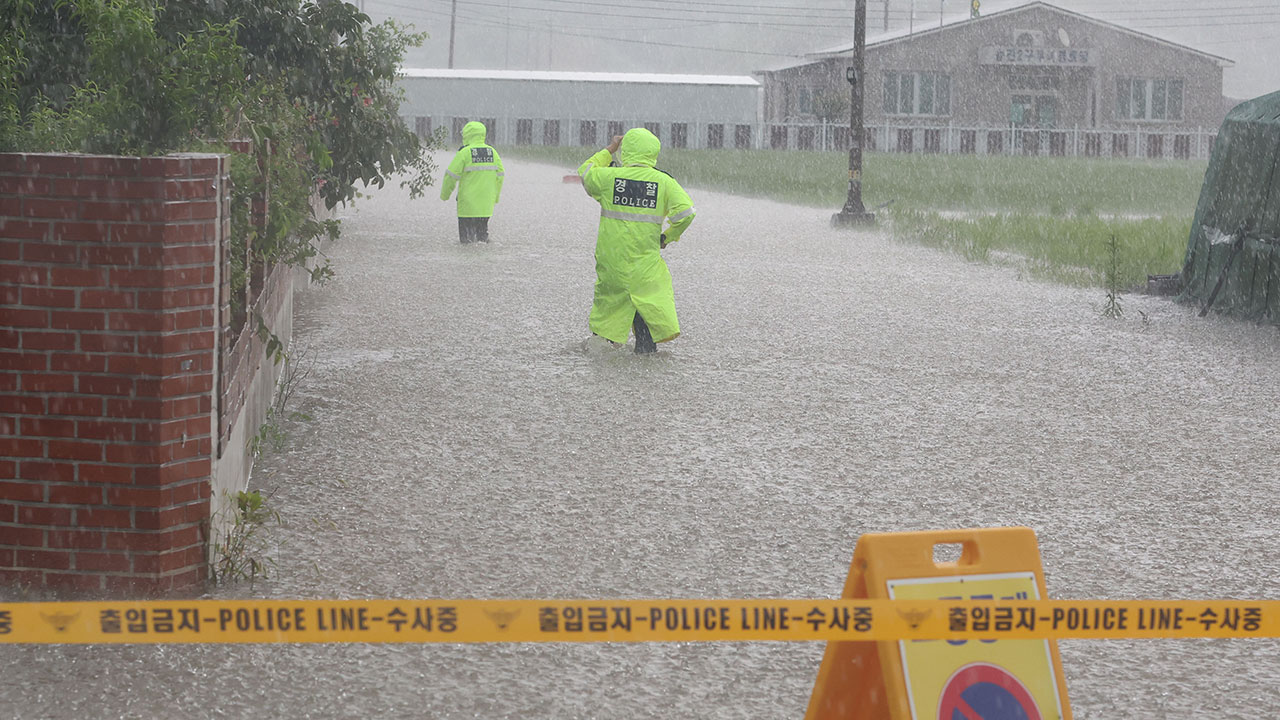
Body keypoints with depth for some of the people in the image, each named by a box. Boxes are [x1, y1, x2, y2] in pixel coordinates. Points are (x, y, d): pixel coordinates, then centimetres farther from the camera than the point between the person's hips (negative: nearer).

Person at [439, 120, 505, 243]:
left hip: (468, 204, -5)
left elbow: (451, 176, -8)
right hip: (487, 205, 5)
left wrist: (444, 195, 7)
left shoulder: (464, 153, -11)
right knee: (483, 231, 17)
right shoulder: (492, 152, 6)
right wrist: (495, 197, 22)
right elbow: (499, 176, 11)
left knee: (467, 238, 1)